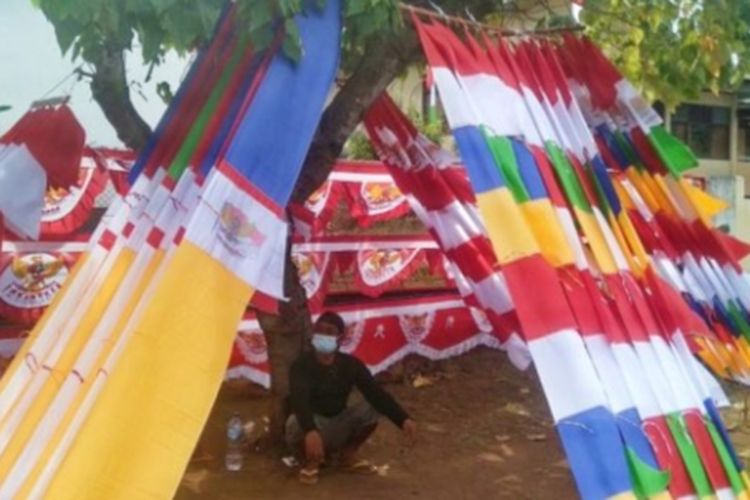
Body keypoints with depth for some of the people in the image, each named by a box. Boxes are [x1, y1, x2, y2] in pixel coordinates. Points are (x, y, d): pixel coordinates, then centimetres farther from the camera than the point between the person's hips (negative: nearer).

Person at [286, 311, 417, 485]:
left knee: (373, 407, -18)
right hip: (309, 426, -3)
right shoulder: (302, 365, -19)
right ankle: (311, 460, -4)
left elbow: (376, 393, -18)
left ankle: (347, 456, 4)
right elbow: (299, 400, -37)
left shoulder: (350, 364, -8)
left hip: (338, 427, 4)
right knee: (295, 423, -37)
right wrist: (310, 431, -57)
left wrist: (403, 419, -35)